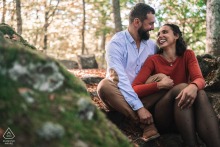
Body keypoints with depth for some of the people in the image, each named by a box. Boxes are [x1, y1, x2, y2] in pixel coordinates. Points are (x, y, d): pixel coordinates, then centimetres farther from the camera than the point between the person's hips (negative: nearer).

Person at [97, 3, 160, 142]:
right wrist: (139, 107, -32)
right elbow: (120, 79, -24)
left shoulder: (152, 45, 5)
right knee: (105, 85, -35)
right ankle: (147, 124, -36)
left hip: (143, 96, 4)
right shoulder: (116, 43, -13)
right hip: (120, 96, -4)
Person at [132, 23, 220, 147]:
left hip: (187, 114, 2)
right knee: (181, 87, -30)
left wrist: (193, 86, -37)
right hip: (161, 117, -2)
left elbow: (199, 79, -12)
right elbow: (134, 89, -9)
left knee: (199, 93, -30)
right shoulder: (153, 60, 2)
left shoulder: (188, 55, 8)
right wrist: (159, 85, -23)